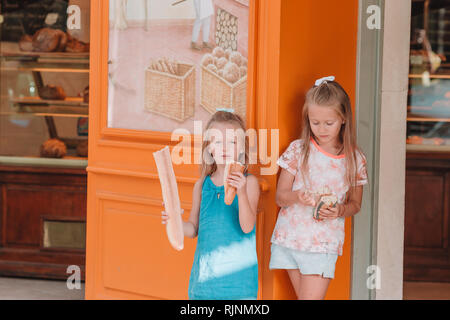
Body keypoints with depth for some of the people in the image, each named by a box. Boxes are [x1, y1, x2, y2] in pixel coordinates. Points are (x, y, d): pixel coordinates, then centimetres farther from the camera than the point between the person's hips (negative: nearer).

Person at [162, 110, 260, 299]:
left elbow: (247, 227, -14)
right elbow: (193, 229, 12)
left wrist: (241, 193, -27)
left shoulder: (248, 182, -4)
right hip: (205, 272, 4)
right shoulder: (202, 185, 7)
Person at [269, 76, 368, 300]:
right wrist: (296, 196, -23)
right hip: (290, 237, 1)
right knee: (305, 297, 8)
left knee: (312, 296, -10)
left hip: (324, 243, -1)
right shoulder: (298, 150, -1)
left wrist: (339, 211, -13)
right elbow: (280, 197, 0)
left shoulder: (354, 159, 0)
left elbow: (355, 204, 10)